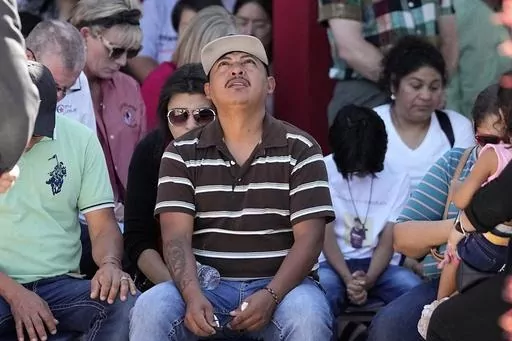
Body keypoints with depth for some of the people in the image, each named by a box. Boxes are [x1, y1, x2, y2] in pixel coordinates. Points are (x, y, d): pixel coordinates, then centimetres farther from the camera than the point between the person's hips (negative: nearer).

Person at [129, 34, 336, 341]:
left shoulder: (301, 150, 3)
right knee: (150, 309, -29)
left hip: (280, 284, -1)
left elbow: (308, 238, -4)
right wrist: (192, 296, -23)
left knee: (307, 316, -34)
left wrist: (270, 296, -21)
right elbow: (176, 236, -3)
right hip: (206, 285, 1)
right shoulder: (182, 153, 7)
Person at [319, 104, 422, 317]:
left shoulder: (396, 177, -1)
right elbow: (326, 235, -8)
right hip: (333, 262, -2)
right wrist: (348, 279, -25)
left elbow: (388, 241, -4)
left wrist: (367, 281, -23)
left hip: (375, 263, 2)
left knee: (415, 288, -28)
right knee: (324, 288, -36)